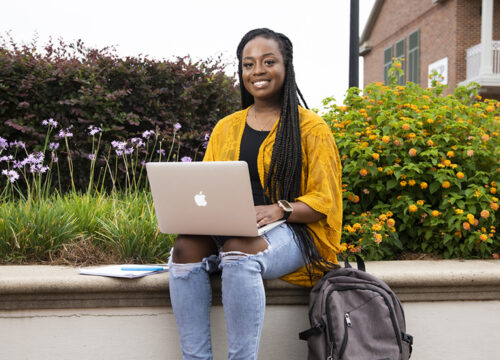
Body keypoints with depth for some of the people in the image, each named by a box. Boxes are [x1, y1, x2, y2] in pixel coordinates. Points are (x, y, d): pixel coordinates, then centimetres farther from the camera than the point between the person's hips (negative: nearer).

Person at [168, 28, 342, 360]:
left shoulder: (312, 128, 5)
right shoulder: (226, 128, 19)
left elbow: (324, 201, -1)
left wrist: (279, 209, -19)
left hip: (290, 233, -4)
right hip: (228, 230, 4)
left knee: (239, 251, -36)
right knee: (186, 245, -28)